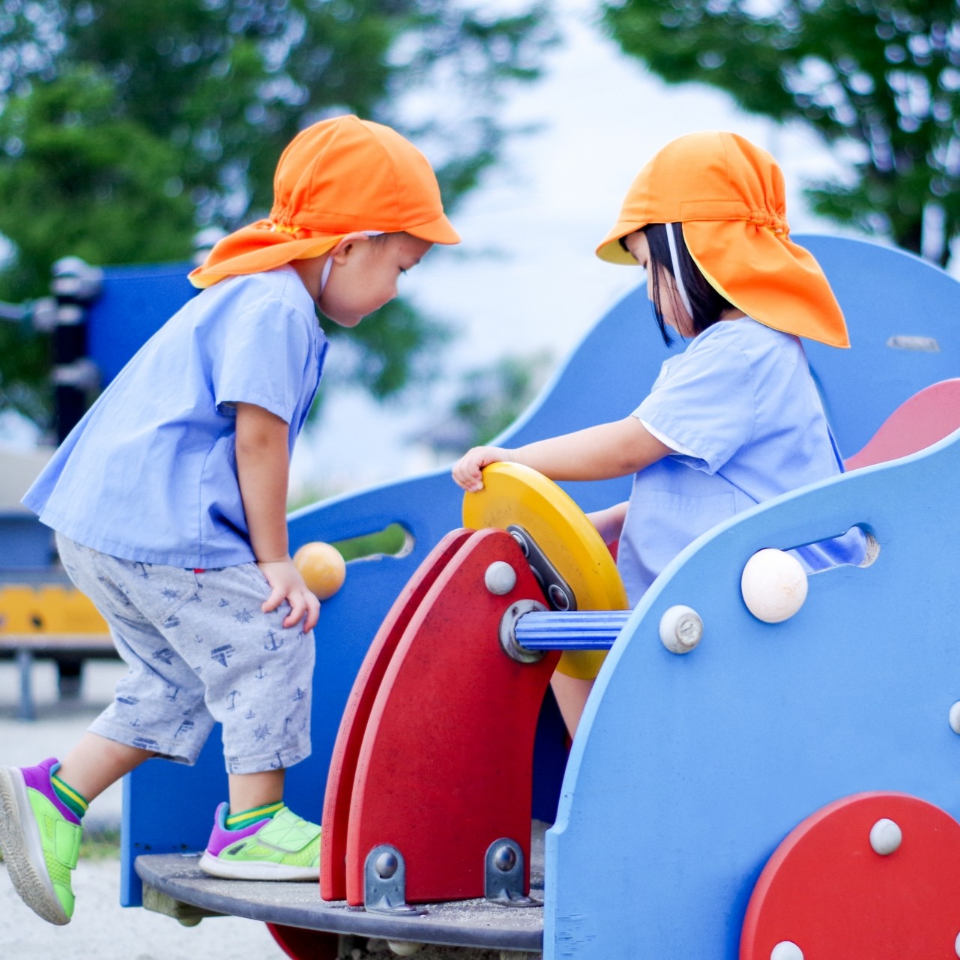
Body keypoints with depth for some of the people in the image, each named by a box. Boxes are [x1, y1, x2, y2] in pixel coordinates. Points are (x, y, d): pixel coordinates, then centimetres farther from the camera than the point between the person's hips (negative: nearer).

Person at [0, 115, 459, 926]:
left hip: (102, 522, 11)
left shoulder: (252, 298, 22)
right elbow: (257, 438, -16)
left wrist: (266, 553, 25)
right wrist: (274, 561, -10)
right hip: (157, 526, -11)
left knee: (177, 684, 15)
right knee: (269, 644, -3)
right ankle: (253, 824, 5)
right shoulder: (275, 307, -13)